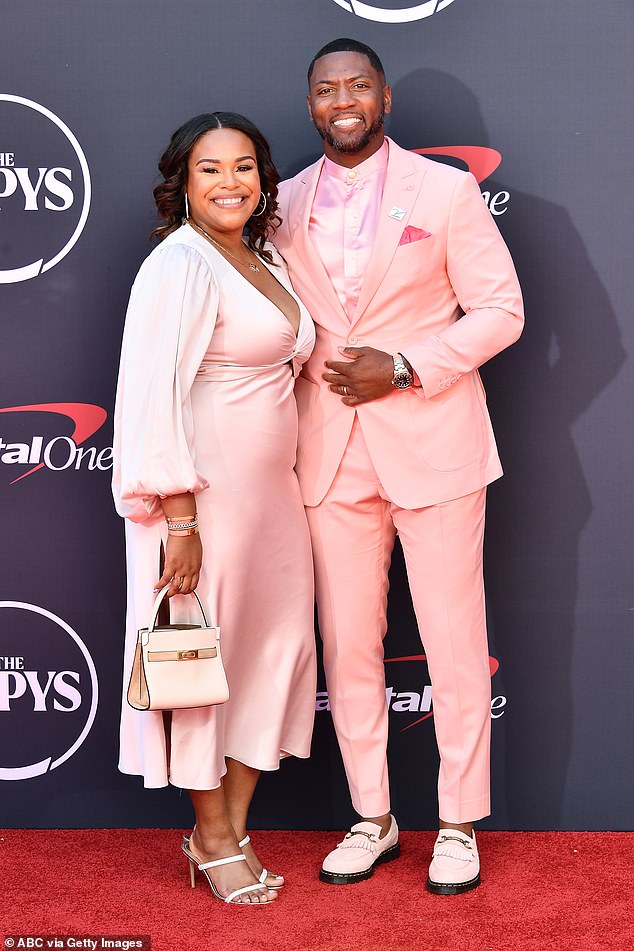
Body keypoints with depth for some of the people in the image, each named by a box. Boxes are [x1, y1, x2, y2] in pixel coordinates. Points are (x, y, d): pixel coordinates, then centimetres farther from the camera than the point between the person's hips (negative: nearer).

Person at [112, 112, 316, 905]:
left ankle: (230, 828, 25)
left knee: (276, 648, 10)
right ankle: (214, 839, 20)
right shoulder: (180, 266, -12)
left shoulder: (265, 261, 14)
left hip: (271, 491, 8)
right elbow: (155, 395, -18)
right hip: (202, 498, -8)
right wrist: (179, 520, -21)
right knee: (202, 654, 3)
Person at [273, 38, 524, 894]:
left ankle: (460, 824, 18)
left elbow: (501, 309, -5)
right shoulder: (286, 204, 8)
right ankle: (372, 819, 24)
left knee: (454, 647, 3)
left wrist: (404, 368, -14)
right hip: (332, 454, 3)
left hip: (431, 445, -3)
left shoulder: (446, 190, -2)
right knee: (348, 647, 9)